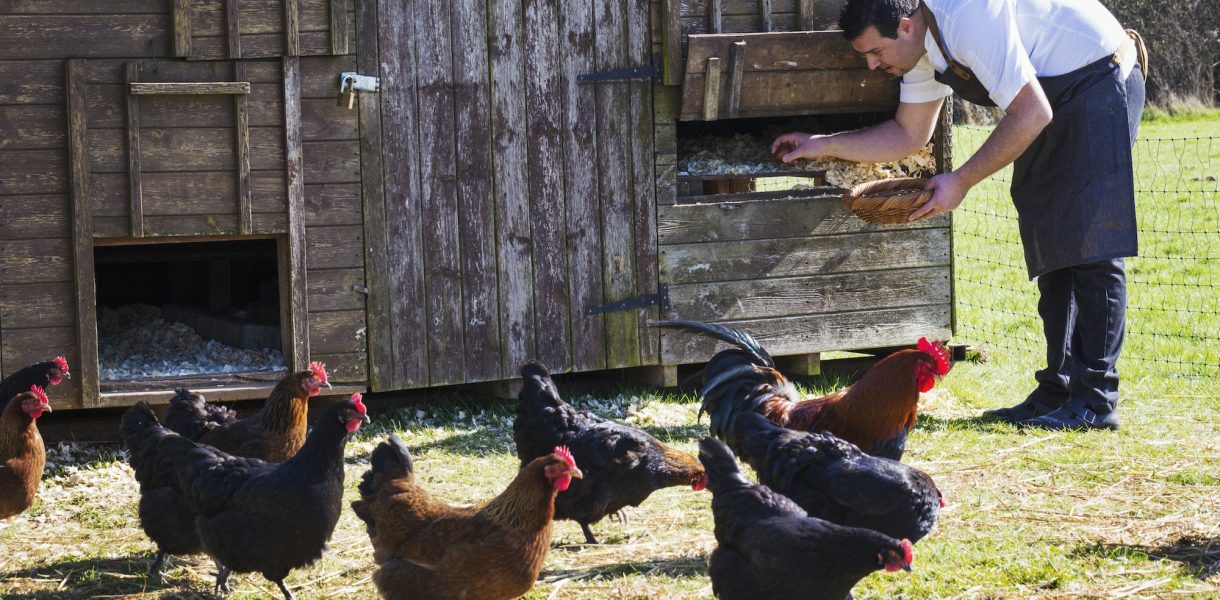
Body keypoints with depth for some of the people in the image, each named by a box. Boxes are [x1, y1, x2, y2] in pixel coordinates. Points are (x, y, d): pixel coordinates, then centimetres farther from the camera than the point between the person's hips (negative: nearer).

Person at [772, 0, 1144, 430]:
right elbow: (908, 134, 16)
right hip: (1055, 99, 10)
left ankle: (1095, 402, -14)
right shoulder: (922, 43, 3)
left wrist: (961, 182, -21)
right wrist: (823, 146, 8)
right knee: (1050, 248, 7)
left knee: (1089, 245, -14)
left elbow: (1030, 115, -27)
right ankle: (1057, 392, 9)